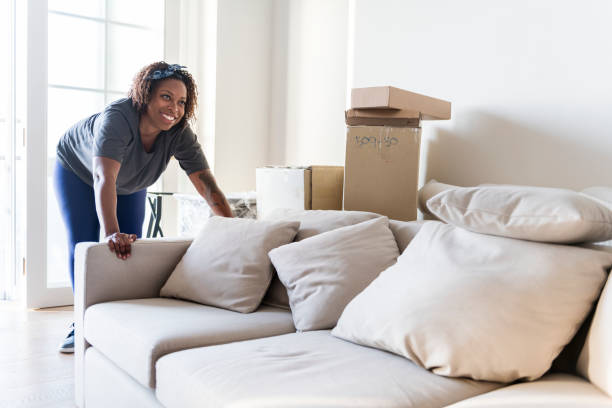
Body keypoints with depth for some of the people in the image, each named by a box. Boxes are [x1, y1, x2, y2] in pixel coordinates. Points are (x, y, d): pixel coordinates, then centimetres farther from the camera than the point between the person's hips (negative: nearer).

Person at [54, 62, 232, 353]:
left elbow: (207, 184, -37)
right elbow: (104, 177, -56)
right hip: (77, 170, -3)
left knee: (130, 247, -2)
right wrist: (111, 232, -69)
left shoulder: (179, 134, -30)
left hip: (131, 185, 4)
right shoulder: (117, 118, -43)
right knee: (83, 245, -7)